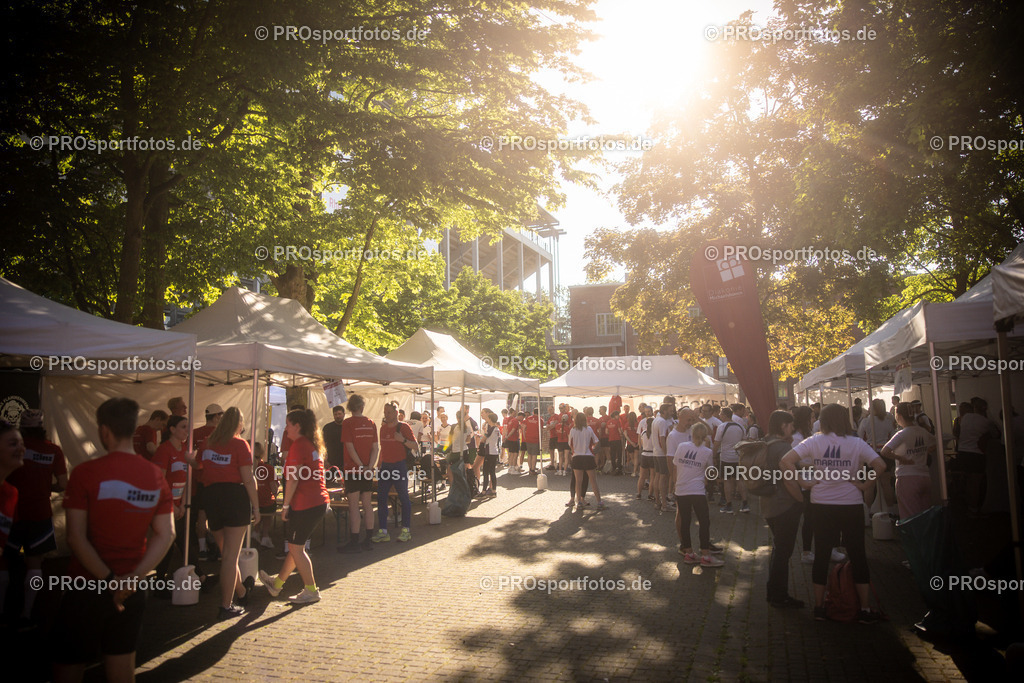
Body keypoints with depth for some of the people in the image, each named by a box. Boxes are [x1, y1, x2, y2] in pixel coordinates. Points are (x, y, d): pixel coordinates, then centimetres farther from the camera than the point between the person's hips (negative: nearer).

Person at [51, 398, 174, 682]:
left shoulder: (85, 472, -14)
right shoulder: (156, 476, -2)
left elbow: (76, 537, -17)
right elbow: (165, 535, -5)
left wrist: (109, 580, -14)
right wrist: (133, 578, -9)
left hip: (88, 585, -4)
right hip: (132, 592, 4)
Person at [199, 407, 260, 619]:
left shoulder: (209, 442, 8)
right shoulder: (239, 444, -7)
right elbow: (248, 479, -10)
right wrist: (256, 506, -5)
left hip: (210, 497, 5)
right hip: (235, 497, -5)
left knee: (226, 552, 19)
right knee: (231, 556, 0)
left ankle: (241, 592, 37)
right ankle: (226, 606, 3)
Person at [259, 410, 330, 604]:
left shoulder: (298, 445, -12)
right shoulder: (313, 444, 16)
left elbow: (293, 478, -17)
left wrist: (285, 505, -11)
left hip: (305, 504, -9)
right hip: (320, 502, 9)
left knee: (296, 547, 2)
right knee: (296, 545, 19)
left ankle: (311, 590, 6)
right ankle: (277, 583, 33)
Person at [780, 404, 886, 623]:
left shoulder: (814, 442, -4)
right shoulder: (856, 443, -5)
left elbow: (786, 461, -14)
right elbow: (880, 466, -16)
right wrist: (865, 485, -5)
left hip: (822, 506, 1)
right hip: (851, 505, -1)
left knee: (821, 555, 11)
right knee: (857, 555, 11)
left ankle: (819, 606, 19)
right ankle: (864, 609, 16)